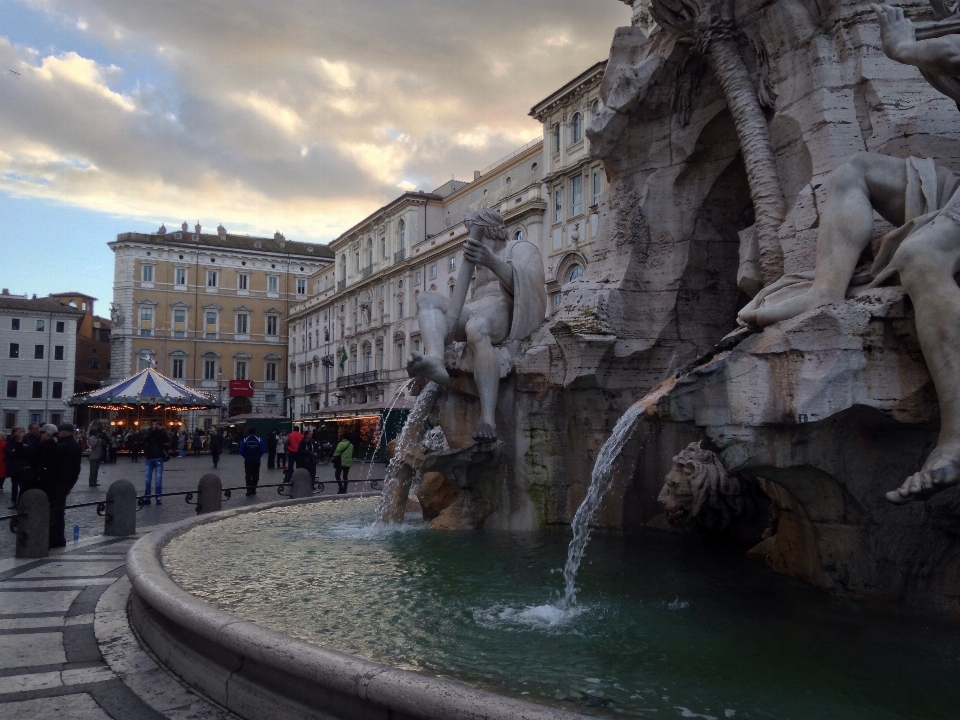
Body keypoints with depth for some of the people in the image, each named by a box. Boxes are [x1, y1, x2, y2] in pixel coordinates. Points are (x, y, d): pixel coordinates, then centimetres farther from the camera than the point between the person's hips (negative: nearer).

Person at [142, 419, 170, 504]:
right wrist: (152, 430, -18)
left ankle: (159, 498, 3)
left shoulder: (161, 432, 4)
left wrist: (161, 430, -17)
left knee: (159, 480, -2)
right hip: (149, 459, 2)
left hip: (159, 459, -1)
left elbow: (167, 440, -13)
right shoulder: (149, 432, 6)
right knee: (147, 480, 3)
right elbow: (145, 439, -13)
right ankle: (146, 498, 9)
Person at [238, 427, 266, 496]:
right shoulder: (259, 439, -5)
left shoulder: (245, 440, -5)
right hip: (256, 460, 0)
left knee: (248, 475, 4)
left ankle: (249, 490, -6)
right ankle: (253, 490, 15)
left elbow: (241, 451, -8)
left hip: (247, 460, 0)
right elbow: (263, 450, -10)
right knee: (255, 475, 12)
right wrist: (258, 456, 7)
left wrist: (246, 456, 9)